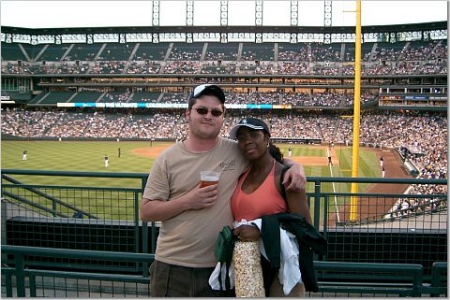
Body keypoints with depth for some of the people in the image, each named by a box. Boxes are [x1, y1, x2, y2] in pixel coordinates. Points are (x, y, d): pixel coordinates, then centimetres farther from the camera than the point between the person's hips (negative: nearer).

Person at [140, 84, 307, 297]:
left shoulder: (236, 152, -1)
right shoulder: (168, 158, -3)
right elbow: (146, 212, -3)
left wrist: (295, 166, -9)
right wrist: (187, 201, -16)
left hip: (218, 269, 1)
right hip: (172, 267, 0)